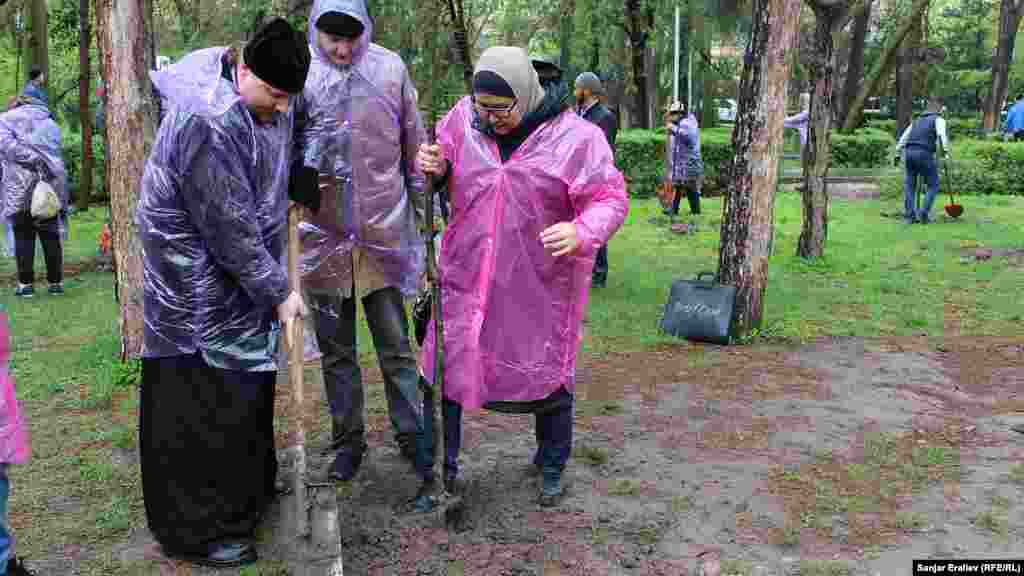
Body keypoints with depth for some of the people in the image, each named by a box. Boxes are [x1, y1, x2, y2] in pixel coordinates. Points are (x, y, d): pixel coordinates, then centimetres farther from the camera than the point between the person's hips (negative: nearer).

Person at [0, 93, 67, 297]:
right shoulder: (50, 122, 21)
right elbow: (57, 153, 7)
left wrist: (33, 160, -12)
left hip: (20, 187, -3)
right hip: (51, 184, 3)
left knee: (23, 237, 4)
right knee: (51, 236, 9)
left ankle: (26, 283, 4)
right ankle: (56, 282, 10)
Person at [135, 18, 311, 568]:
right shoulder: (210, 122, -30)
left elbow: (162, 78, 24)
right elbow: (230, 227, -26)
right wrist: (278, 291, -18)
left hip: (235, 270, 10)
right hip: (196, 278, -10)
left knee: (246, 382, 18)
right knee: (201, 402, -3)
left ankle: (251, 489, 35)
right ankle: (196, 531, 10)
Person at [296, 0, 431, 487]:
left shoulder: (390, 68, -2)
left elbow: (414, 144, 5)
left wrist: (421, 206, 7)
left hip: (383, 232, 0)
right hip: (323, 234, 1)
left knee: (396, 346, 7)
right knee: (335, 349, 12)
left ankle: (412, 436, 21)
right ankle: (348, 441, 27)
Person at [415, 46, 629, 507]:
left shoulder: (576, 137, -14)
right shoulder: (465, 117, -3)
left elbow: (610, 198, -11)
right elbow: (443, 163, 15)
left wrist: (582, 232, -32)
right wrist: (432, 166, -10)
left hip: (540, 285, -2)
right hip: (467, 276, 3)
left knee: (547, 376, 13)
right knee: (443, 370, 8)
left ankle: (551, 468, 38)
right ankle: (441, 466, 29)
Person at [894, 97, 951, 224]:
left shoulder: (917, 120, 29)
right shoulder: (938, 119, 12)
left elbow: (903, 138, 24)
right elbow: (942, 134, -9)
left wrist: (897, 154, 24)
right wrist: (945, 150, -17)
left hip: (909, 152, 5)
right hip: (924, 154, -5)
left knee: (909, 185, 12)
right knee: (933, 186, 7)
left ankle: (909, 216, 6)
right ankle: (923, 212, -6)